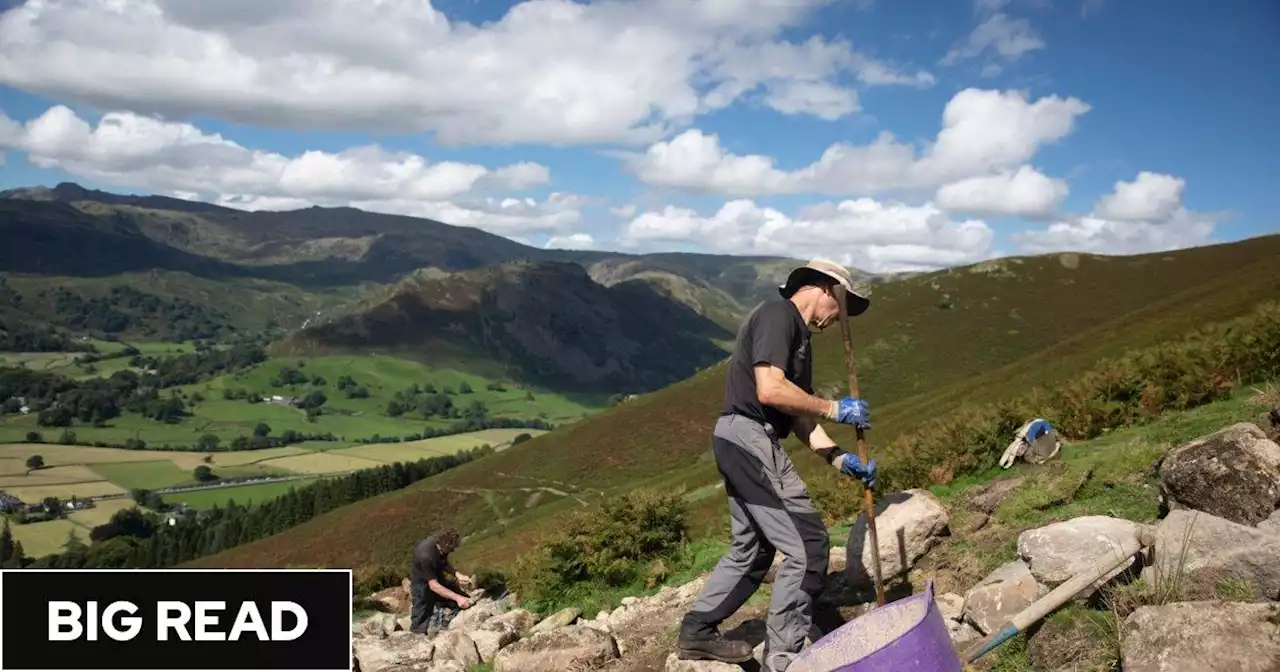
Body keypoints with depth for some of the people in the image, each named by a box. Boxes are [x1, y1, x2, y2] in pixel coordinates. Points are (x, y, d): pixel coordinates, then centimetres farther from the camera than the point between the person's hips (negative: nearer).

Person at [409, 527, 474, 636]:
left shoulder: (441, 542, -18)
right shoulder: (426, 555, -38)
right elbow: (433, 585, -33)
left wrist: (457, 574, -14)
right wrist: (457, 598, -35)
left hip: (437, 576, 7)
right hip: (422, 583, -7)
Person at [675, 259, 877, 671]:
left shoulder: (798, 335, 21)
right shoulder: (777, 314, -10)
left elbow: (798, 414, 16)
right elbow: (769, 390, -23)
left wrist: (840, 459, 7)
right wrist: (834, 409, -14)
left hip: (741, 441, 11)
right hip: (752, 439, -11)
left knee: (752, 548, 20)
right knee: (807, 545, -7)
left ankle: (697, 632, 28)